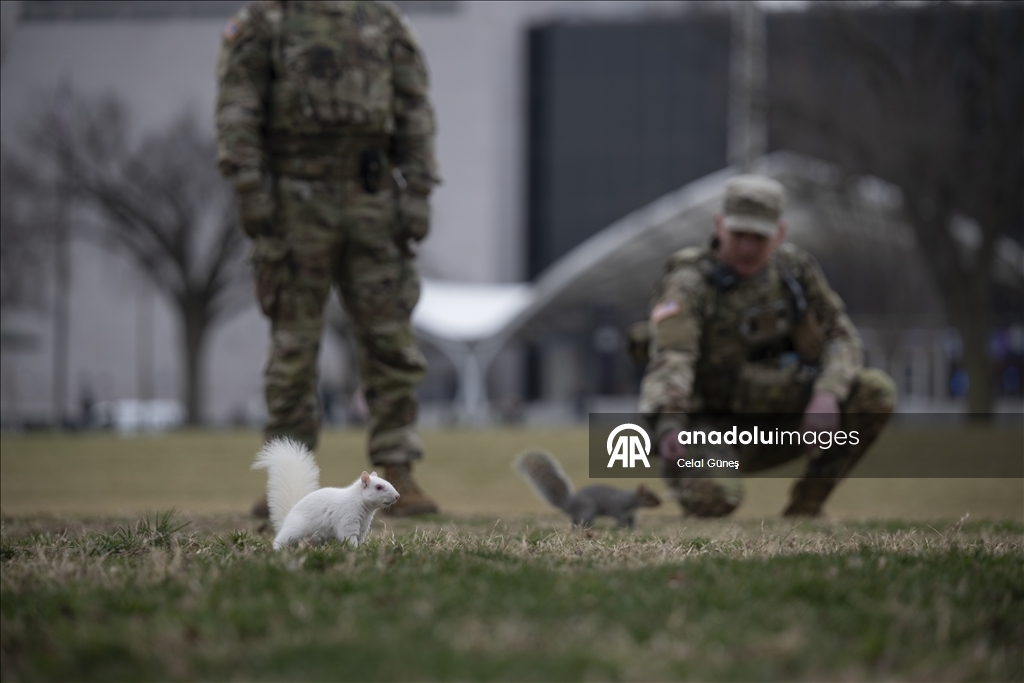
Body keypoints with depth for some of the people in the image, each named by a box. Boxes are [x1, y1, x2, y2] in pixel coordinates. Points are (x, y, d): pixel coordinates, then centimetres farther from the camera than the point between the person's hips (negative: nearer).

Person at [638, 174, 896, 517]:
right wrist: (669, 427, -53)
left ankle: (804, 507, -3)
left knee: (876, 392, -15)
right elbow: (669, 361, -33)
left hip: (781, 423, 5)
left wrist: (828, 394, -22)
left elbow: (841, 337, -1)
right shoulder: (688, 286, -18)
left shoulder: (795, 267, 0)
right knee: (712, 498, -37)